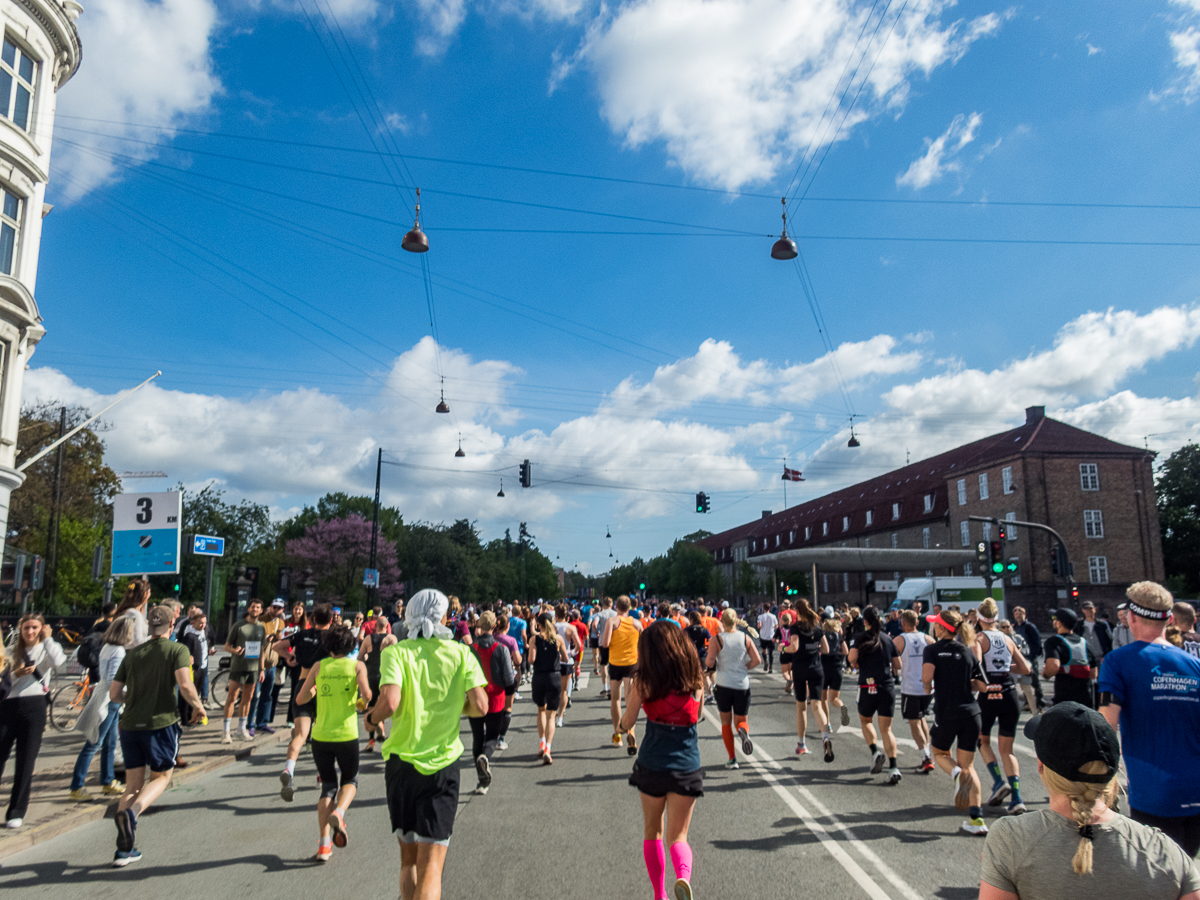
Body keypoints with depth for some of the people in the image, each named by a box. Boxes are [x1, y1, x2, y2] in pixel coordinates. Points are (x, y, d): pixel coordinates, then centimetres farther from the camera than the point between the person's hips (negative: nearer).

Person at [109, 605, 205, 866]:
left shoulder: (132, 654, 12)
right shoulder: (177, 650, -3)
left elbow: (114, 693, 11)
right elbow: (185, 684, -17)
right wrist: (197, 706, -2)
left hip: (130, 724, 5)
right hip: (161, 722, -5)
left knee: (133, 783, 14)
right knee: (161, 776, 12)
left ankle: (124, 849, 11)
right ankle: (131, 812, -18)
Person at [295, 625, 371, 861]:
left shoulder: (319, 666, 4)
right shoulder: (357, 666, -1)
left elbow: (300, 699, 4)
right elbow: (366, 694, -15)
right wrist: (362, 703, 7)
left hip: (320, 736, 2)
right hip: (346, 735, -2)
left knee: (328, 787, 14)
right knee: (350, 781, 19)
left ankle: (324, 844, 5)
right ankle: (338, 813, -11)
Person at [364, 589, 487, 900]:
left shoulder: (396, 652, -4)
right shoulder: (460, 653, -1)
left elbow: (390, 701, -19)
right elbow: (480, 705, -9)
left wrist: (372, 718, 2)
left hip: (402, 760, 1)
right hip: (443, 762, -1)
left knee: (408, 856, 20)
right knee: (431, 864, 1)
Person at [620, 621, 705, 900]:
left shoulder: (643, 681, -9)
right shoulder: (696, 678, -2)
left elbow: (626, 724, -2)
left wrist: (630, 691, 10)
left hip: (652, 765, -1)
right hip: (687, 765, 1)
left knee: (652, 832, 21)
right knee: (677, 836, 9)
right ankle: (684, 877, -20)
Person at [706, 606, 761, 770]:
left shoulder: (716, 640, -6)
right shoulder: (745, 638, 2)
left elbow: (709, 662, -15)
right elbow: (757, 660, -3)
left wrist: (711, 666, 7)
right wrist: (744, 668, 12)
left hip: (723, 684, -1)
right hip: (742, 684, 2)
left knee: (726, 722, 14)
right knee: (741, 720, 14)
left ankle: (732, 759, 10)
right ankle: (743, 731, -22)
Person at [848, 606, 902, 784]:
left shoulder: (859, 637, -3)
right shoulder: (888, 639, 7)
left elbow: (852, 659, -17)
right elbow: (898, 666, 10)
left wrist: (858, 665, 4)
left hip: (868, 686, -2)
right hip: (888, 687, 3)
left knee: (865, 721, 21)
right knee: (886, 728, 4)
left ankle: (875, 751, -1)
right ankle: (893, 767, -8)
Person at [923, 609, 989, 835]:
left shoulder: (933, 649, -4)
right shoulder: (967, 651, 7)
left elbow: (927, 676, -20)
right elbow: (983, 685, 7)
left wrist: (928, 688, 2)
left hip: (947, 713, -3)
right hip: (971, 713, 4)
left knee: (940, 753, 23)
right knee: (968, 766, 13)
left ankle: (956, 774, -9)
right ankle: (976, 818, 2)